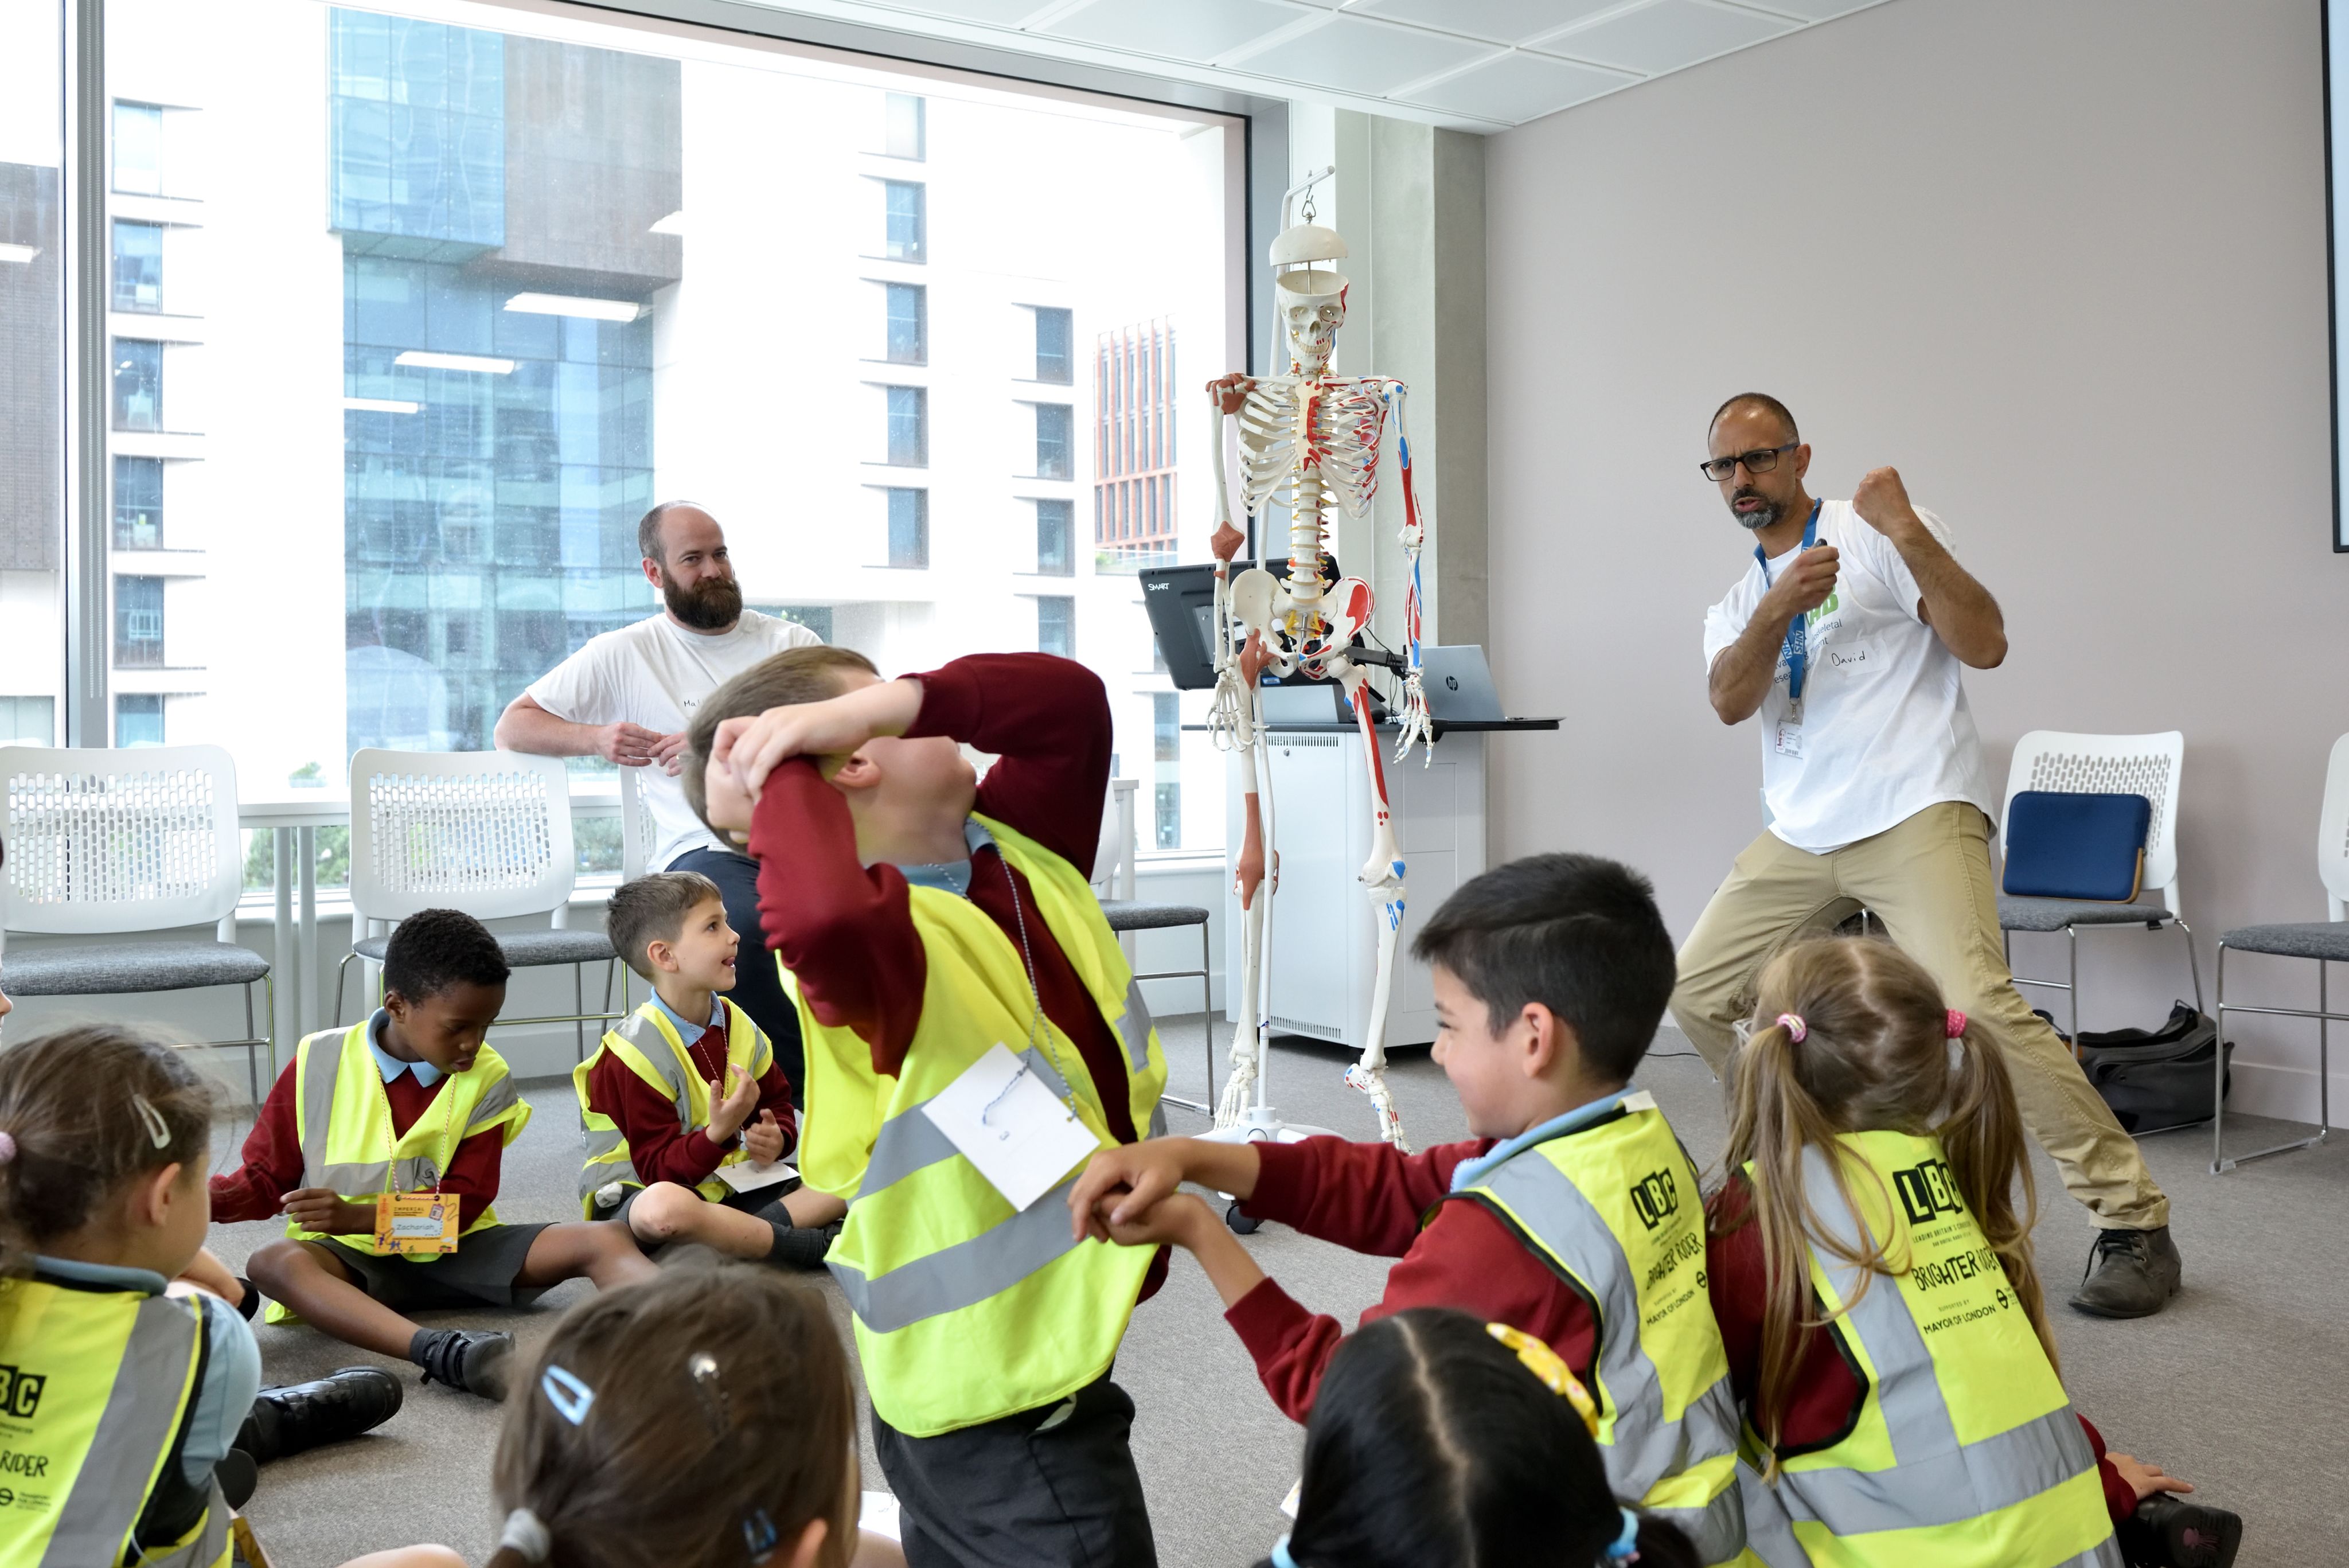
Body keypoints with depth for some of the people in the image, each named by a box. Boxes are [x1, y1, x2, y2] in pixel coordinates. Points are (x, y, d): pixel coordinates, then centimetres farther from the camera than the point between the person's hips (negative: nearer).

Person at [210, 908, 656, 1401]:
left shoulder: (487, 1080, -1)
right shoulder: (319, 1064, -2)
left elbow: (461, 1206, -6)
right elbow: (266, 1178, 8)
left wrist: (356, 1217, -22)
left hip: (454, 1253, 1)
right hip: (355, 1260, -1)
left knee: (605, 1240, -21)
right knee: (272, 1262, -37)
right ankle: (449, 1354, -59)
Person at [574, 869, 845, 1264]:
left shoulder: (738, 1025, 6)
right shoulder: (638, 1052, -16)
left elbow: (778, 1105, 16)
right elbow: (659, 1169, -18)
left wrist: (776, 1138, -8)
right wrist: (718, 1135, -35)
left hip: (727, 1188, 7)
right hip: (637, 1194, -7)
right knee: (664, 1208, -45)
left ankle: (741, 1235, -23)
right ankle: (813, 1245, -28)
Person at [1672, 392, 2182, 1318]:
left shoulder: (1872, 535, 1)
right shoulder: (1735, 605, 17)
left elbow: (1985, 645, -10)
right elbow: (1729, 703, -6)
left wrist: (1911, 536, -19)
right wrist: (1779, 609, -22)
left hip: (1914, 815, -7)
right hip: (1801, 833, 7)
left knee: (1976, 1005, -24)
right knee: (1696, 992, 6)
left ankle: (2132, 1222, -11)